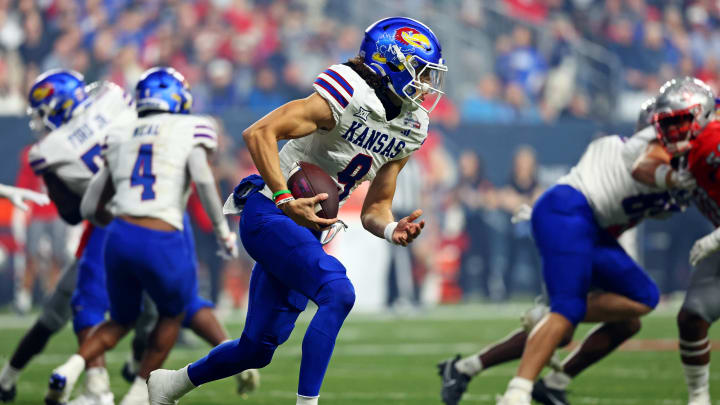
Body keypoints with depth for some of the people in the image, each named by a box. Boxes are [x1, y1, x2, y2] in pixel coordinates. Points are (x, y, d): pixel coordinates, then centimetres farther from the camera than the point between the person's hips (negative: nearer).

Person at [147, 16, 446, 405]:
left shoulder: (409, 132, 7)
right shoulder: (346, 98, -17)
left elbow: (374, 209, 13)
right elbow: (259, 133, -22)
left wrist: (393, 231, -10)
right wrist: (285, 201, -26)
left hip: (303, 227, 8)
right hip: (267, 215, -8)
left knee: (257, 349, 9)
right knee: (338, 293, -28)